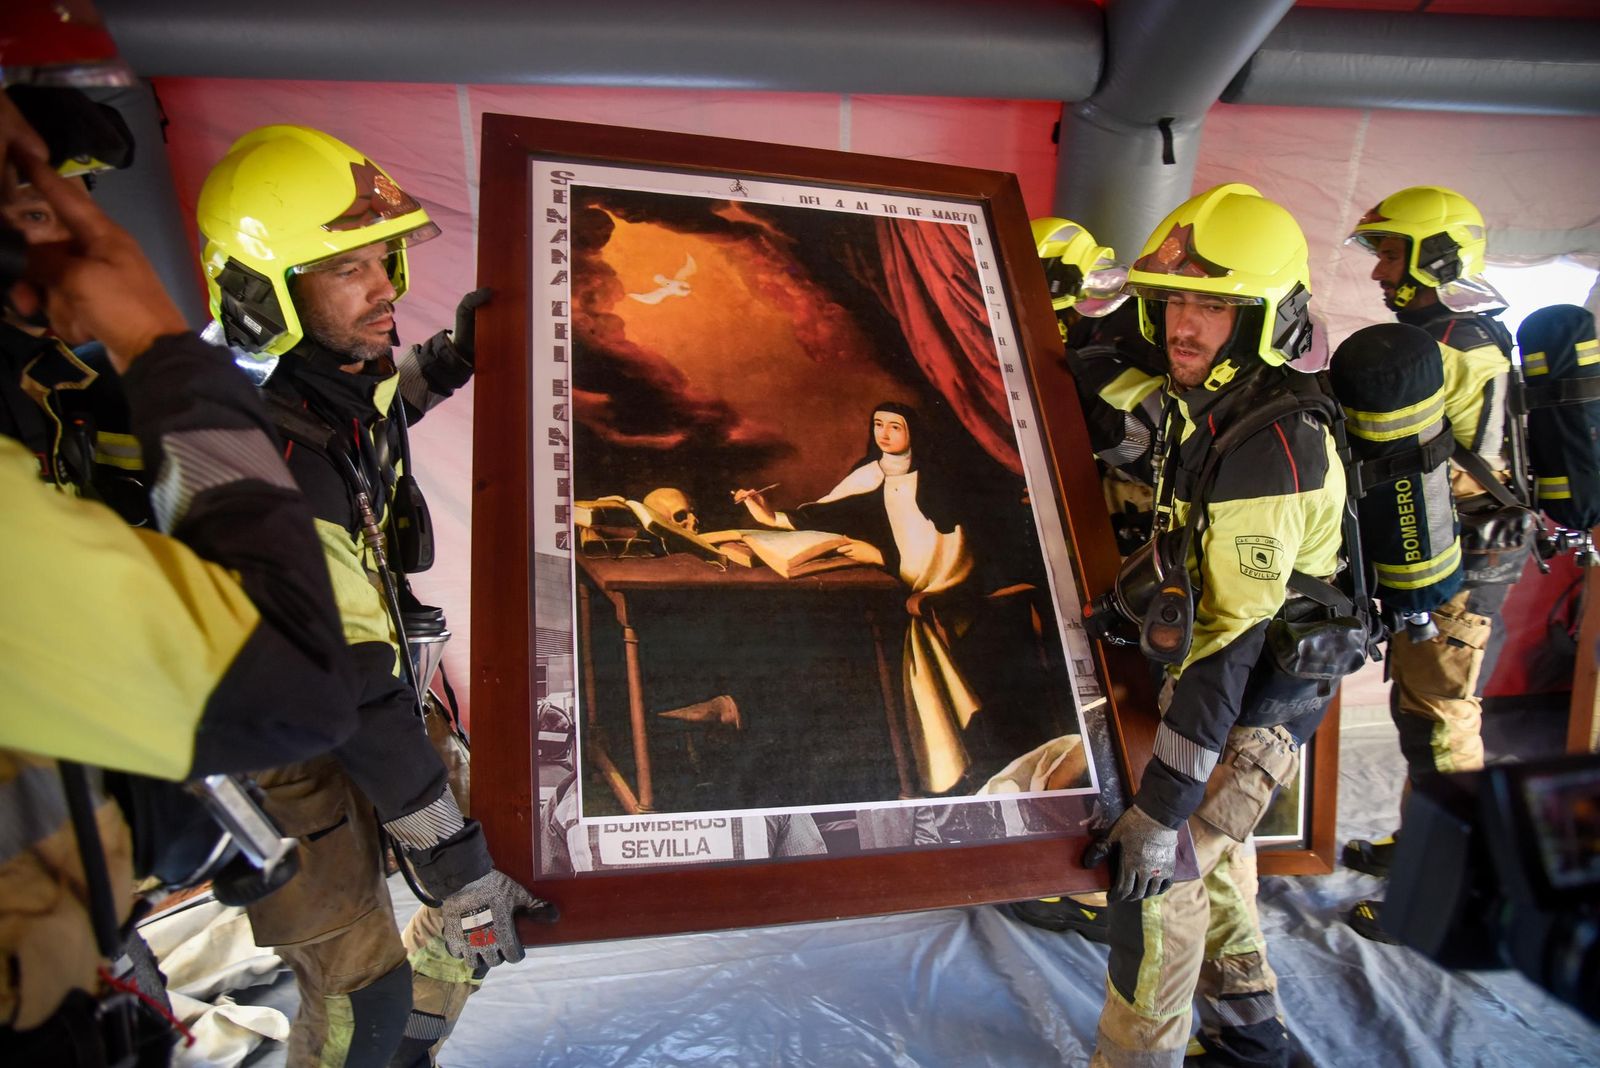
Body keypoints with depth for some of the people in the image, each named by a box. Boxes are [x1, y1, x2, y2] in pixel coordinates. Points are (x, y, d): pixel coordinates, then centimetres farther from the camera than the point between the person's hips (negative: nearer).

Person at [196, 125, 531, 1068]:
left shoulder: (343, 382, -7)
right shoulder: (272, 465, -33)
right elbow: (354, 690, -32)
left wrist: (449, 360, 4)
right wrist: (455, 865, -27)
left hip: (379, 702, 8)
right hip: (294, 756, -8)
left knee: (490, 894, 16)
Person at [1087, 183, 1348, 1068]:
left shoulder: (1274, 446, -30)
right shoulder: (1202, 407, 0)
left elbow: (1231, 642, -33)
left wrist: (1159, 808, -31)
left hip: (1258, 704, -9)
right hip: (1205, 672, 10)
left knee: (1158, 878, -9)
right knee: (1208, 857, 21)